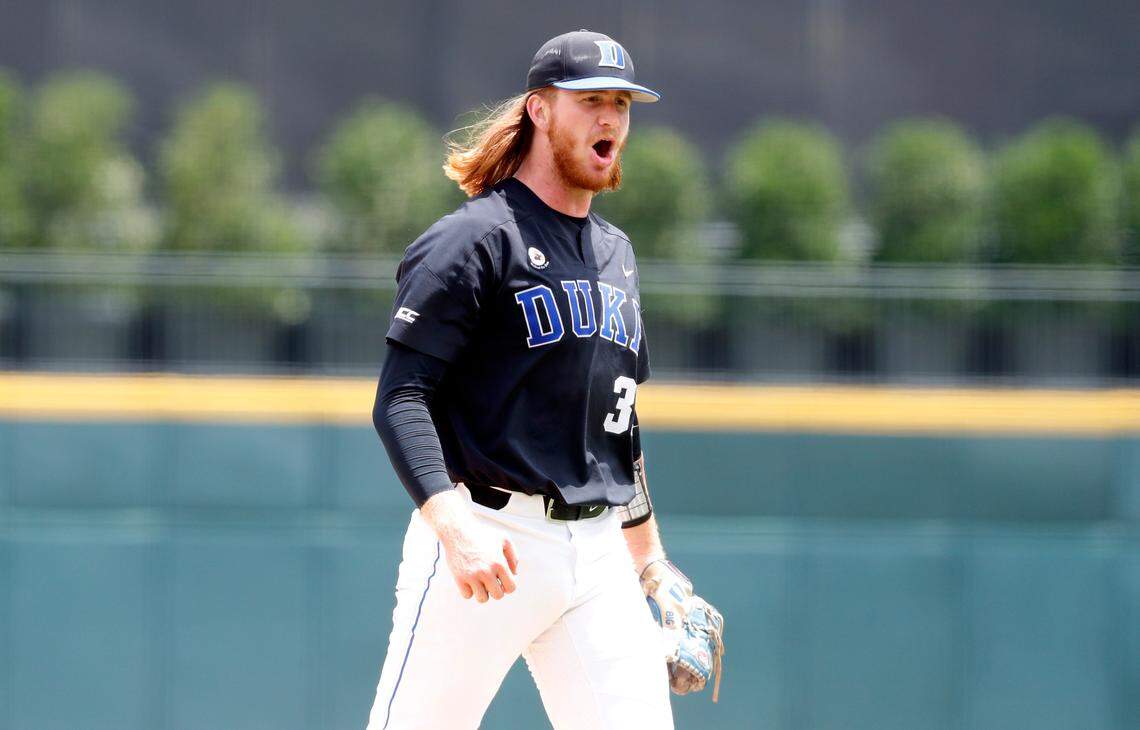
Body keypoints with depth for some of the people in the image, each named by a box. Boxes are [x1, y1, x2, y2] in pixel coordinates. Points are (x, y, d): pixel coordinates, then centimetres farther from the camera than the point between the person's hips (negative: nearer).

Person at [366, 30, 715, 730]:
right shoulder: (476, 239, -6)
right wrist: (454, 525, -27)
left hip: (599, 555, 7)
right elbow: (400, 401, -14)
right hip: (489, 541, -7)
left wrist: (646, 552, 27)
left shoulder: (616, 253, 19)